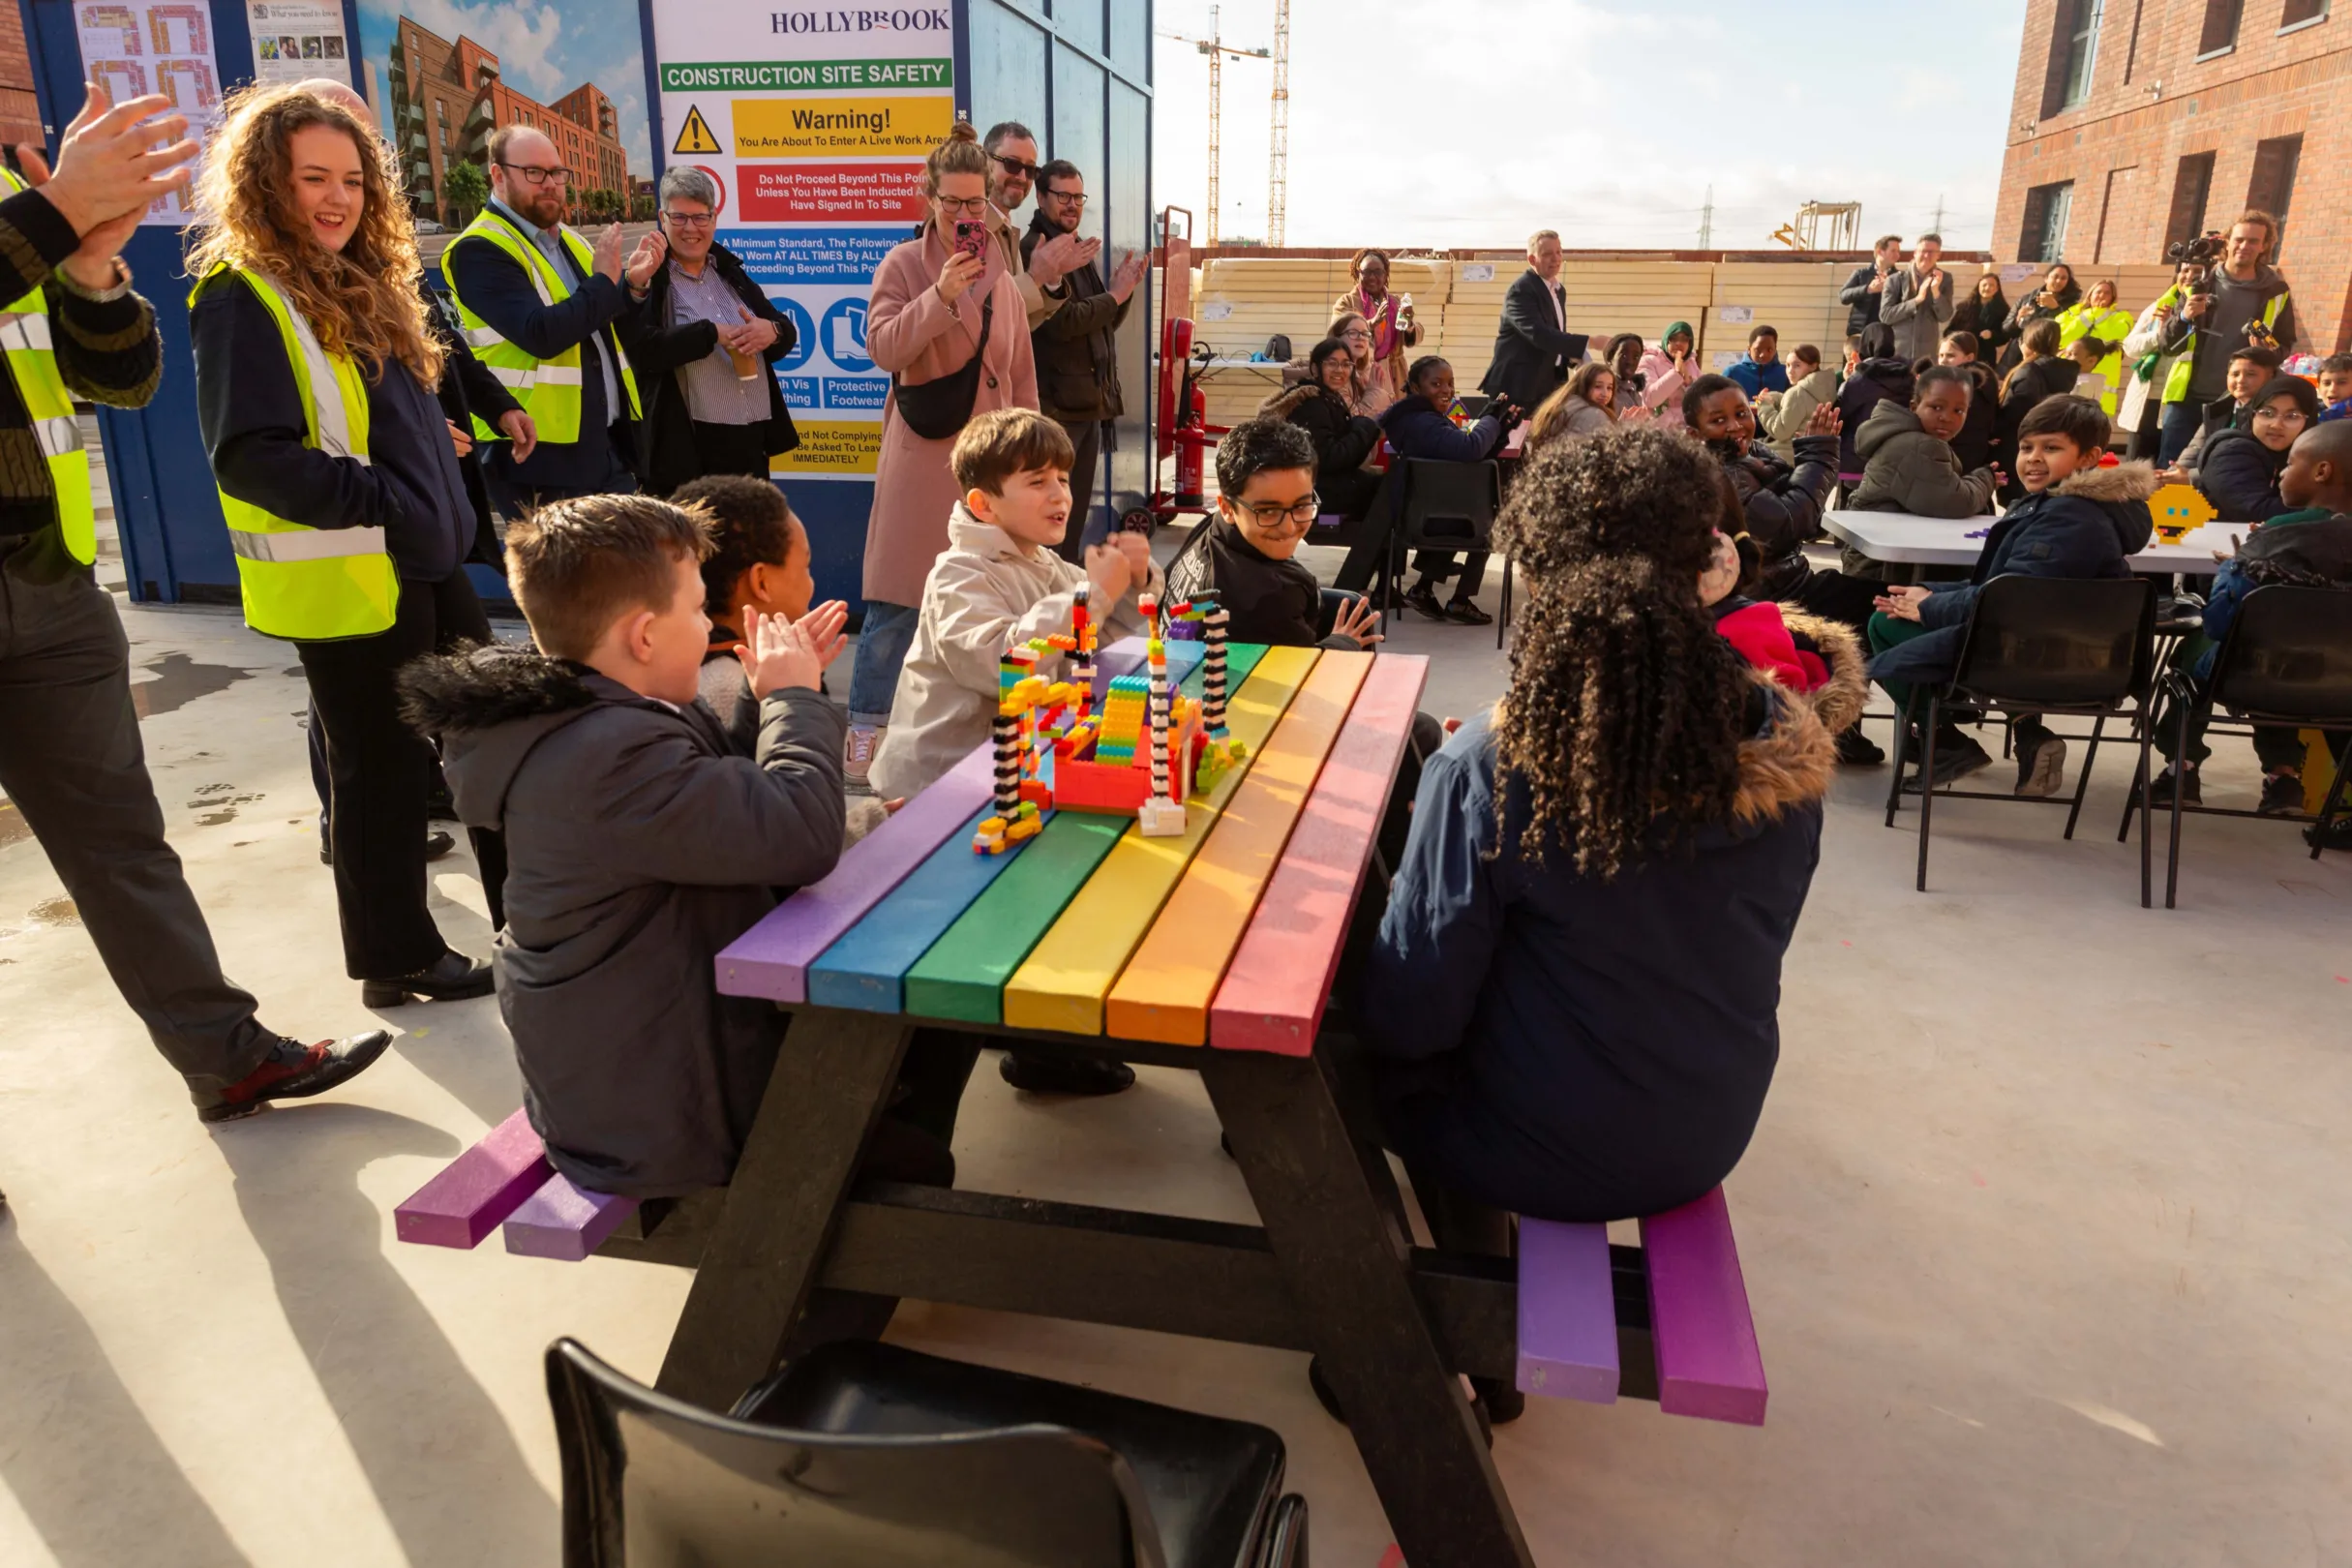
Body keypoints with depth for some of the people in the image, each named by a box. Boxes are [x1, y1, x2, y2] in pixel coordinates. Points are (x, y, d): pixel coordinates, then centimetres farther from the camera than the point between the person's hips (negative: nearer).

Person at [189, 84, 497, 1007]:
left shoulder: (365, 284, 14)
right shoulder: (241, 297, -12)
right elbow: (249, 455, -20)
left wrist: (442, 504, 8)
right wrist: (382, 507, -23)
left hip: (426, 563, 9)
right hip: (345, 580, -9)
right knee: (384, 768, 2)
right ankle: (397, 957, 18)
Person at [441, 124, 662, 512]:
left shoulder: (567, 239, 16)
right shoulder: (480, 250, -9)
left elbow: (613, 329, 18)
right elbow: (541, 335, -23)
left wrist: (633, 284, -1)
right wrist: (602, 280, -14)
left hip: (610, 445, 8)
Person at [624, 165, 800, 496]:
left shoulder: (730, 271, 15)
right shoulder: (647, 281, -4)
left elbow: (785, 331, 14)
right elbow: (643, 351, -19)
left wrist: (771, 331, -10)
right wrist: (713, 333, -17)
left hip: (752, 442, 6)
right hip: (688, 449, -6)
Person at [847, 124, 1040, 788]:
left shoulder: (1001, 274, 13)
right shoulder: (904, 265, -1)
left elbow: (1020, 371, 17)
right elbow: (883, 346, -13)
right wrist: (939, 296, -24)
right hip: (922, 455, -4)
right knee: (897, 601, -5)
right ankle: (866, 731, 4)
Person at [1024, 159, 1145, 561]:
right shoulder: (1035, 250, -11)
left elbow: (1105, 323, 20)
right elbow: (1062, 320, -22)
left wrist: (1124, 288, 2)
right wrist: (1114, 295, -11)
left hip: (1088, 399, 9)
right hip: (1056, 402, -9)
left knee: (1078, 507, 15)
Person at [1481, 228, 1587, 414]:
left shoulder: (1559, 291, 15)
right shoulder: (1521, 290, -15)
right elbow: (1537, 333, -29)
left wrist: (1573, 357, 1)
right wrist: (1588, 342, -32)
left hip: (1547, 383, 9)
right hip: (1517, 383, -9)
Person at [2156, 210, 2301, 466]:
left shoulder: (2276, 292, 5)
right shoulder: (2201, 283, 6)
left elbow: (2288, 348, 11)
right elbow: (2169, 346, 4)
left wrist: (2271, 351, -12)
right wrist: (2184, 317, -16)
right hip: (2188, 397, 0)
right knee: (2168, 470, -2)